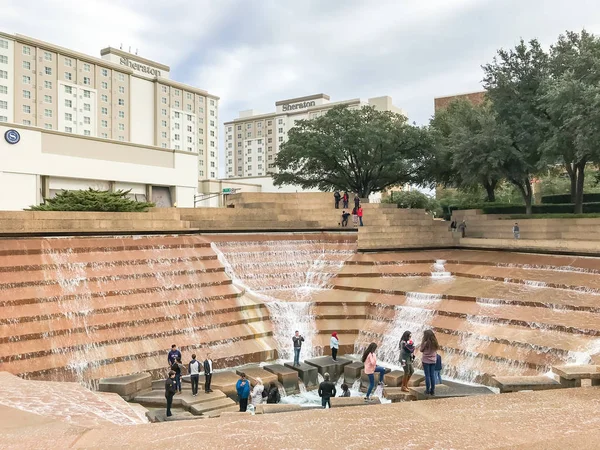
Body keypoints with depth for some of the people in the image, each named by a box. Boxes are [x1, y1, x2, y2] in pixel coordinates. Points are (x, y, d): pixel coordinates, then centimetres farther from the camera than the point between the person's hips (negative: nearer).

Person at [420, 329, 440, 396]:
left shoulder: (425, 343, -16)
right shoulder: (434, 343, 0)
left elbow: (421, 350, -5)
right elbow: (436, 349, 8)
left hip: (426, 360, -5)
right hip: (433, 360, 5)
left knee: (427, 375, 2)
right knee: (432, 375, 10)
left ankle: (428, 390, 4)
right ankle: (433, 390, 13)